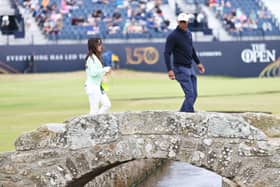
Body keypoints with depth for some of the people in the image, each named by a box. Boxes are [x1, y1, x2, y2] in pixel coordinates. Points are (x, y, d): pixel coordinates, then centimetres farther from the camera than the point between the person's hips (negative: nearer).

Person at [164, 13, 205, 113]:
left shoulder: (188, 33, 11)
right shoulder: (173, 36, -14)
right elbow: (167, 53, -18)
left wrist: (198, 62, 26)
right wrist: (170, 70, -27)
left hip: (190, 67, 8)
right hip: (181, 69, -8)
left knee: (194, 95, 8)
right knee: (190, 94, -14)